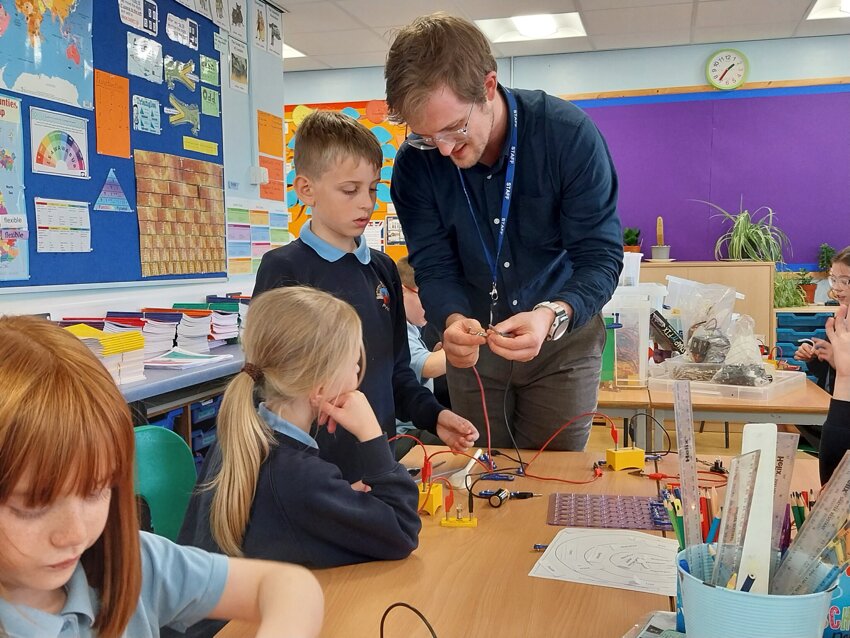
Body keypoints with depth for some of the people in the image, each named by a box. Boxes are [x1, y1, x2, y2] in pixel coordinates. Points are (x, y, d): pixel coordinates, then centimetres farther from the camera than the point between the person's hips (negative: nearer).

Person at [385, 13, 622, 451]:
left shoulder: (570, 135, -22)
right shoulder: (416, 163, -15)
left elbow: (600, 257, -20)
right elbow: (434, 267, -11)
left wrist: (553, 316, -39)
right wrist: (453, 320, -33)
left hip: (563, 335, -2)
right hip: (472, 341, 2)